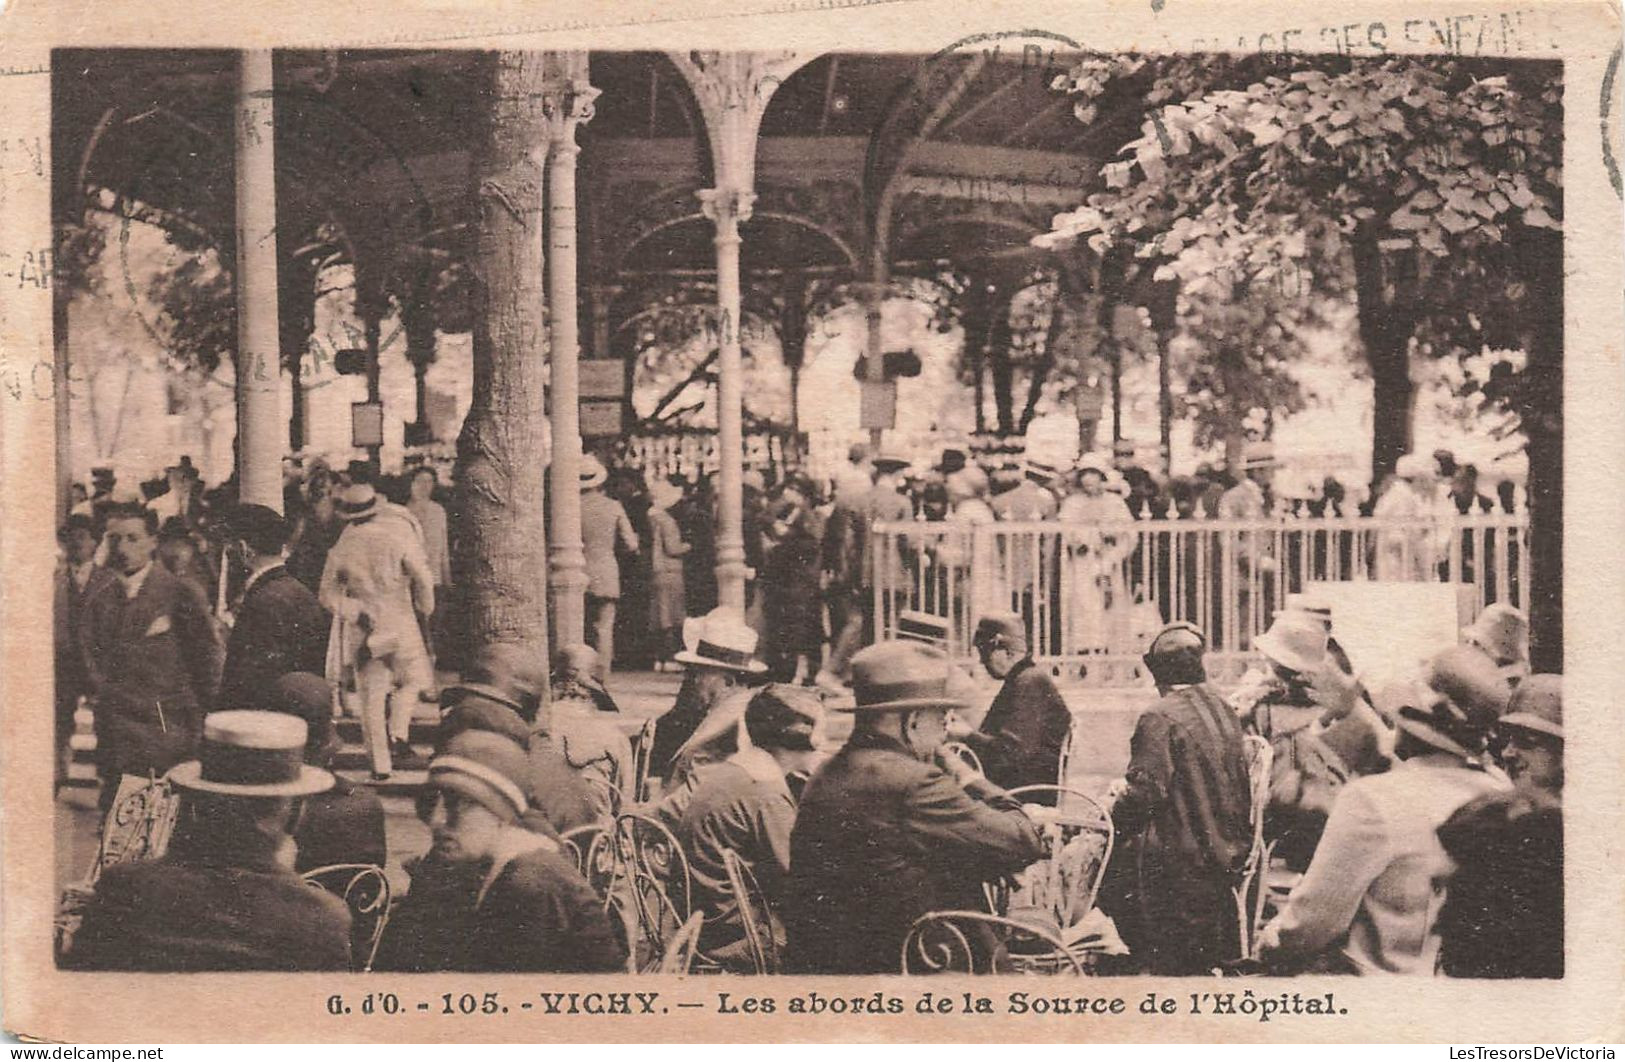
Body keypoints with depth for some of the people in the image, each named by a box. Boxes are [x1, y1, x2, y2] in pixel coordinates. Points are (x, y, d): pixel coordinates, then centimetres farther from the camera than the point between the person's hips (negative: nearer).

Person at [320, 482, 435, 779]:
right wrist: (425, 608, 4)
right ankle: (398, 737, -4)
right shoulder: (396, 537, -8)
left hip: (362, 629, 2)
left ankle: (380, 764, 7)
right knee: (411, 679, 17)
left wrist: (355, 613, 0)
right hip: (399, 621, -2)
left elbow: (328, 595, 0)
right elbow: (423, 577, -10)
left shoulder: (341, 548, 0)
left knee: (371, 694, 7)